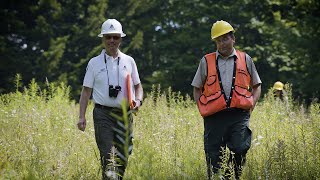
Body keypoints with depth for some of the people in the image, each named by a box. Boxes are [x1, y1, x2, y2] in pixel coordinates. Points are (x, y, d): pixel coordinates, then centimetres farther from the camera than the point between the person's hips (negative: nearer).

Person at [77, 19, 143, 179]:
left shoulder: (129, 61, 10)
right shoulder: (94, 63, 5)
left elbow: (138, 86, 18)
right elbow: (86, 91, 5)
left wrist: (138, 100, -3)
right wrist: (82, 116, -3)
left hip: (124, 114, 3)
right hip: (103, 113, -3)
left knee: (123, 156, 5)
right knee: (107, 155, -12)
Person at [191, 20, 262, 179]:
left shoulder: (245, 60, 13)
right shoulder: (206, 61, 12)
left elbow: (256, 86, 20)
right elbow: (197, 89, 16)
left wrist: (251, 105, 4)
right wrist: (203, 110, 2)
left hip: (239, 114, 0)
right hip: (214, 116, 0)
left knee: (240, 149, -17)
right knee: (213, 157, -1)